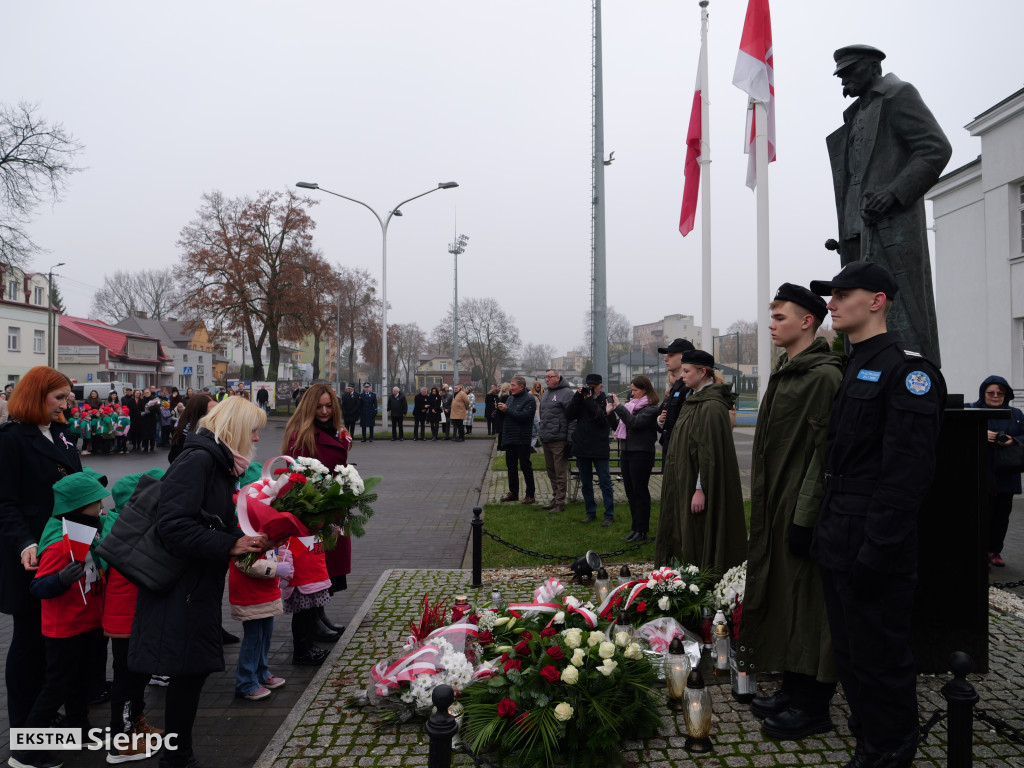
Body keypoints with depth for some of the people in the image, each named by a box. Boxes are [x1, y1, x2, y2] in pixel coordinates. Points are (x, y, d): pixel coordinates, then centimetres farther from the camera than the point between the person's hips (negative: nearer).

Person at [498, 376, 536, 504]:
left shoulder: (529, 399, -10)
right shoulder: (511, 398, 15)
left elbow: (524, 416, -23)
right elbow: (504, 416, 16)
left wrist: (507, 409, -21)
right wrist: (500, 410, -5)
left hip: (522, 439, -8)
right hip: (509, 438, 8)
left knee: (525, 466, -3)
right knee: (511, 466, 13)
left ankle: (530, 495, 4)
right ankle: (513, 492, 23)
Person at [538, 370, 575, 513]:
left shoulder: (566, 393, -10)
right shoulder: (545, 393, 18)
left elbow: (572, 417, -15)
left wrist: (570, 439, -18)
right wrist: (540, 432, 21)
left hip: (559, 440, -9)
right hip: (545, 440, 9)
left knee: (560, 473, -2)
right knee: (550, 471, 15)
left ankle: (560, 503, 3)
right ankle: (555, 498, 26)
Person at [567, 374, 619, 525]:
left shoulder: (605, 401, -2)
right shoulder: (581, 399, 10)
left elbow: (603, 420, -19)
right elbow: (570, 415, -4)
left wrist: (589, 400, -19)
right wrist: (578, 396, -11)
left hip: (599, 449, -5)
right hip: (582, 447, 5)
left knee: (605, 482, -2)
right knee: (585, 483, 12)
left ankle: (609, 514, 4)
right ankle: (590, 512, 22)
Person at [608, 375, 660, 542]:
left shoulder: (651, 408, -10)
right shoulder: (631, 404, 14)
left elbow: (635, 422, -23)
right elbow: (619, 426, 14)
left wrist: (618, 406, -19)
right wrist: (610, 412, 0)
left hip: (641, 454, -8)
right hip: (626, 452, 8)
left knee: (640, 492, -1)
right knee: (630, 492, 13)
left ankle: (642, 531, 6)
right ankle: (635, 528, 22)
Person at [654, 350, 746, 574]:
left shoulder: (711, 406, -18)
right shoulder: (693, 400, 12)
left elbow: (710, 452, -22)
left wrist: (701, 489, -23)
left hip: (696, 485, -10)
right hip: (683, 482, 10)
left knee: (699, 542, -3)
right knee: (683, 537, 14)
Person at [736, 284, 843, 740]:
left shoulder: (824, 376, -15)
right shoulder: (785, 372, 14)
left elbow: (825, 450, -20)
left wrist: (805, 517, -21)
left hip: (801, 510, -10)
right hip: (776, 506, 10)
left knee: (807, 602, 0)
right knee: (782, 598, 15)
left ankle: (813, 707, 13)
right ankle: (792, 690, 29)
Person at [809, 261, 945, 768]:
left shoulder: (907, 370, -15)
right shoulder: (851, 370, 14)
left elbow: (908, 472, -21)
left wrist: (877, 551, -23)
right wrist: (825, 531, 15)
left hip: (873, 550, -9)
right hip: (838, 545, 9)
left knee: (879, 659, 5)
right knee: (847, 651, 20)